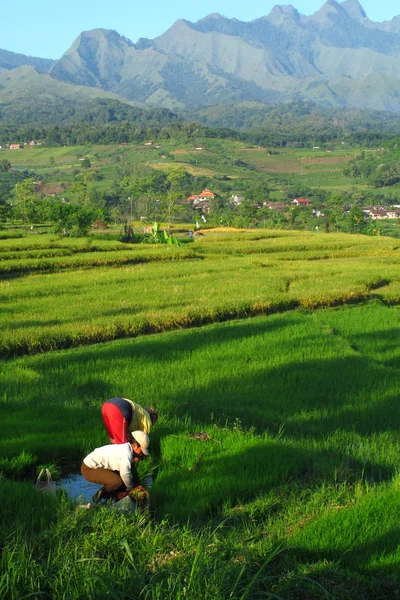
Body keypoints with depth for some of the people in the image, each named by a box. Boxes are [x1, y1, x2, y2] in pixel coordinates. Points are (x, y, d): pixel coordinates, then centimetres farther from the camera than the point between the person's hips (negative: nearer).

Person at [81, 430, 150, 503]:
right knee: (118, 481, -24)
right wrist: (130, 487, -9)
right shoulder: (126, 453, -24)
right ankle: (98, 497, -4)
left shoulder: (124, 447, 6)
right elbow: (125, 474, -25)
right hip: (88, 469, -10)